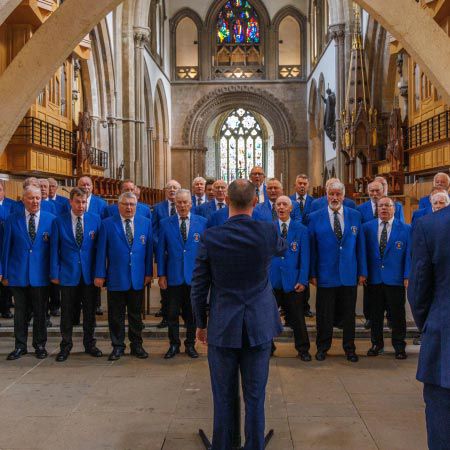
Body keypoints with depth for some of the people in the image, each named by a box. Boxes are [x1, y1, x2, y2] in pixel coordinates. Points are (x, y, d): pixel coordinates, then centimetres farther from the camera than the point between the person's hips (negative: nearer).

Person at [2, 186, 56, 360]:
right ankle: (20, 346, 22)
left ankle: (40, 345, 22)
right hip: (18, 274, 1)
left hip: (41, 275, -1)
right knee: (20, 312, 9)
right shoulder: (12, 220, 2)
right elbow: (7, 247, 4)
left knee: (40, 312, 9)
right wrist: (5, 274, 2)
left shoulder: (51, 219, 0)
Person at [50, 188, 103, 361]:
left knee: (90, 312, 10)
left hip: (89, 273, 1)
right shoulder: (59, 222, -2)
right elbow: (54, 249, 0)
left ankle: (90, 344, 24)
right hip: (68, 274, -1)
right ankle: (65, 346, 20)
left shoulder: (95, 220, 1)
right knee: (67, 313, 6)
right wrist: (54, 273, -3)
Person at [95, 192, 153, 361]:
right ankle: (117, 346, 20)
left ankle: (136, 345, 24)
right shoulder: (107, 224, -2)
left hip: (137, 278, 2)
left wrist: (148, 273, 2)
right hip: (115, 278, -2)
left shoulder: (145, 223, 5)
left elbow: (149, 249, 5)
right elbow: (101, 251, -2)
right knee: (116, 315, 7)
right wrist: (100, 275, -5)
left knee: (136, 314, 12)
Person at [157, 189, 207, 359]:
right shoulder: (165, 224, 2)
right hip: (173, 277, 0)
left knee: (192, 313, 10)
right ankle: (174, 345, 21)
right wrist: (161, 274, -1)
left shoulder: (202, 222, 1)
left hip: (194, 276, 0)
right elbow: (160, 250, 3)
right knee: (172, 313, 7)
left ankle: (190, 344, 24)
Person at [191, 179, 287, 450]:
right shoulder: (268, 232, -9)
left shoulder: (210, 237, -10)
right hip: (259, 326, 1)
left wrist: (201, 323, 10)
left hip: (222, 327, 0)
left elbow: (199, 288, -3)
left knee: (224, 397, 11)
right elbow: (284, 248, 17)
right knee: (255, 396, 10)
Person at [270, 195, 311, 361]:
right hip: (272, 281, 1)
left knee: (297, 318, 6)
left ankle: (303, 349, 21)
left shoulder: (301, 230, 3)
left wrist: (303, 280, -7)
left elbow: (305, 257, 0)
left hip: (293, 282, -1)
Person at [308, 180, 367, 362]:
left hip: (349, 274, 2)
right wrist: (312, 273, -4)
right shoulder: (315, 217, -1)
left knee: (349, 314, 11)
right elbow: (312, 247, -1)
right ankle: (322, 347, 23)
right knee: (324, 315, 8)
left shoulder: (355, 216, 4)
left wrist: (362, 272, 3)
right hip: (325, 275, -1)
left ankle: (349, 348, 25)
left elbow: (360, 245, 5)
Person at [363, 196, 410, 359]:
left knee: (397, 314, 6)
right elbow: (364, 252, 6)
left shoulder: (406, 229, 0)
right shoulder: (367, 227, 5)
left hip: (395, 279, -1)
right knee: (375, 314, 10)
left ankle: (399, 346, 21)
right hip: (374, 278, 2)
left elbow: (409, 254, -1)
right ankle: (377, 344, 25)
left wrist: (407, 276, -6)